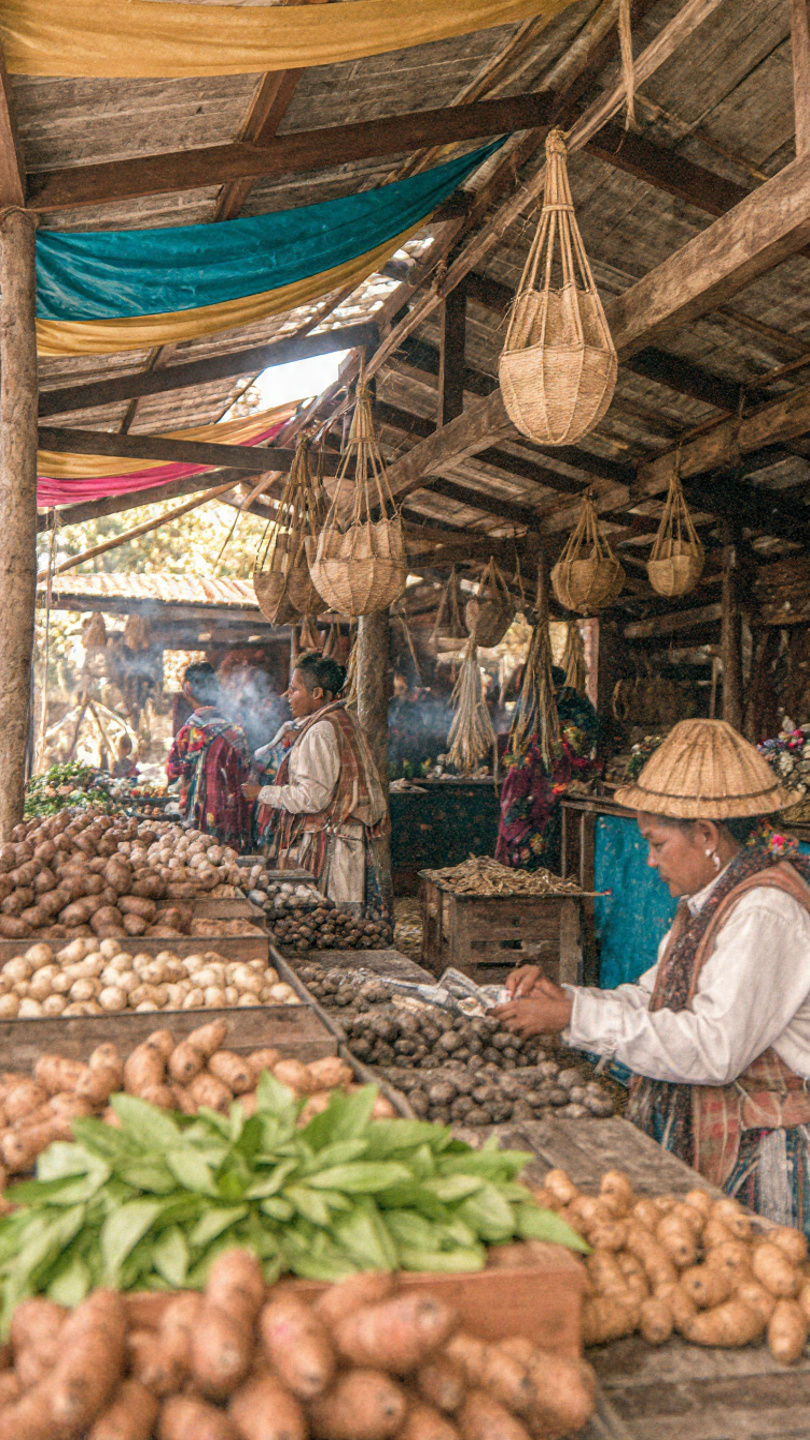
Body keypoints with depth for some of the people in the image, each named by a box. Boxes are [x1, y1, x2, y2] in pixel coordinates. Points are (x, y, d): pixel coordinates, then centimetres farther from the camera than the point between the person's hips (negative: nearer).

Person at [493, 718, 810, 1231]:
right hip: (690, 1144, 8)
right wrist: (559, 994, -2)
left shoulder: (765, 912, -19)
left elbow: (714, 1049, -27)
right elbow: (651, 1003, 13)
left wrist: (575, 1014, -24)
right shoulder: (707, 902, 10)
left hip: (756, 1163, -8)